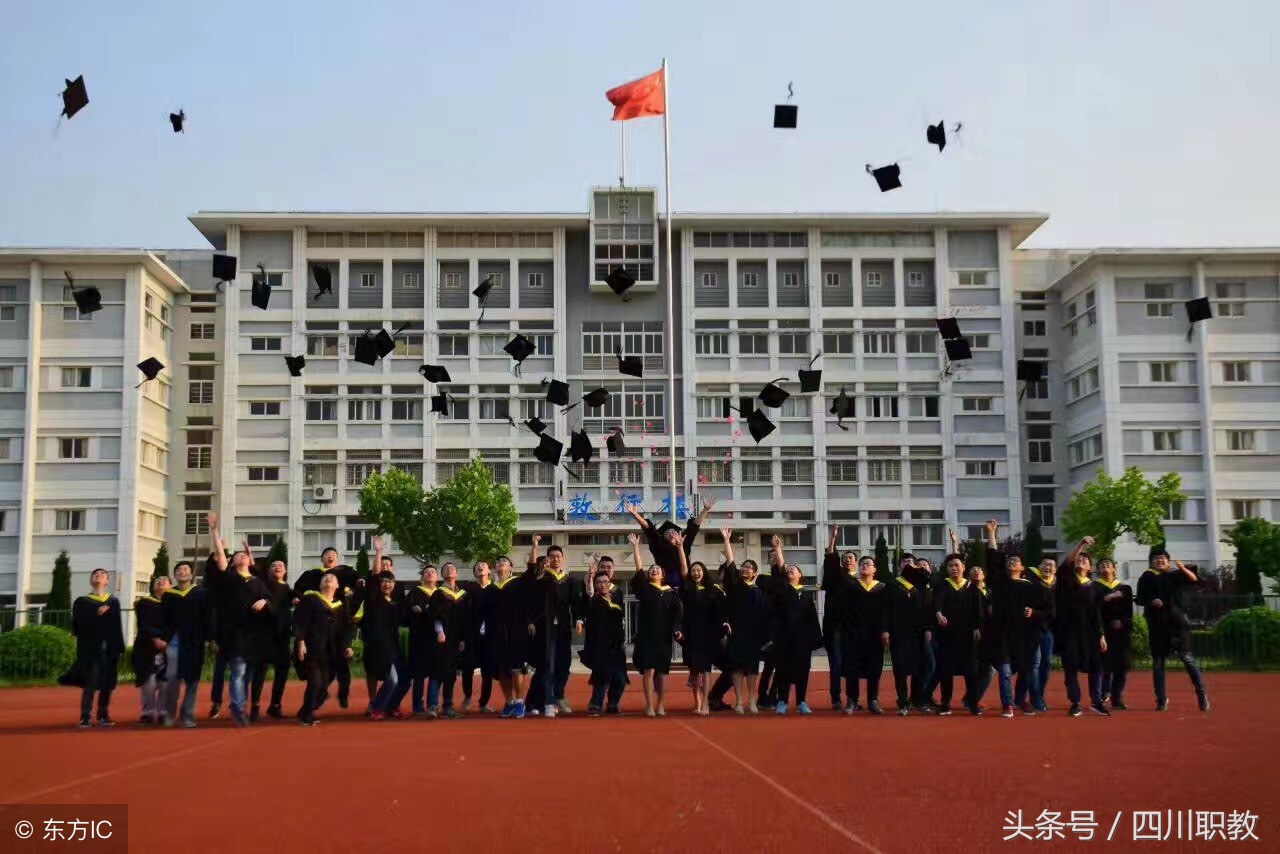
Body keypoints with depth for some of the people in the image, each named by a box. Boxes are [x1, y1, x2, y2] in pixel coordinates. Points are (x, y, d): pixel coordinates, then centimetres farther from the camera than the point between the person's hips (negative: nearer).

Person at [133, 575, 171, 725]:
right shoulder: (144, 603, 9)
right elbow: (143, 625, -3)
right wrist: (154, 639, -17)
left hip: (168, 647, 1)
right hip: (147, 648, -1)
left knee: (165, 682, -6)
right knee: (149, 681, -6)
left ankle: (163, 712, 2)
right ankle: (148, 713, 3)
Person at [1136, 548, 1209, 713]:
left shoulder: (1176, 575, 9)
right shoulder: (1146, 579, 11)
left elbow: (1195, 580, -6)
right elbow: (1139, 599, 8)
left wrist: (1183, 568, -22)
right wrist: (1151, 601, -12)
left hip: (1177, 623, -1)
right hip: (1156, 625, 2)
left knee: (1187, 659, -9)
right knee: (1158, 663, 3)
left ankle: (1202, 694, -3)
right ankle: (1161, 699, 9)